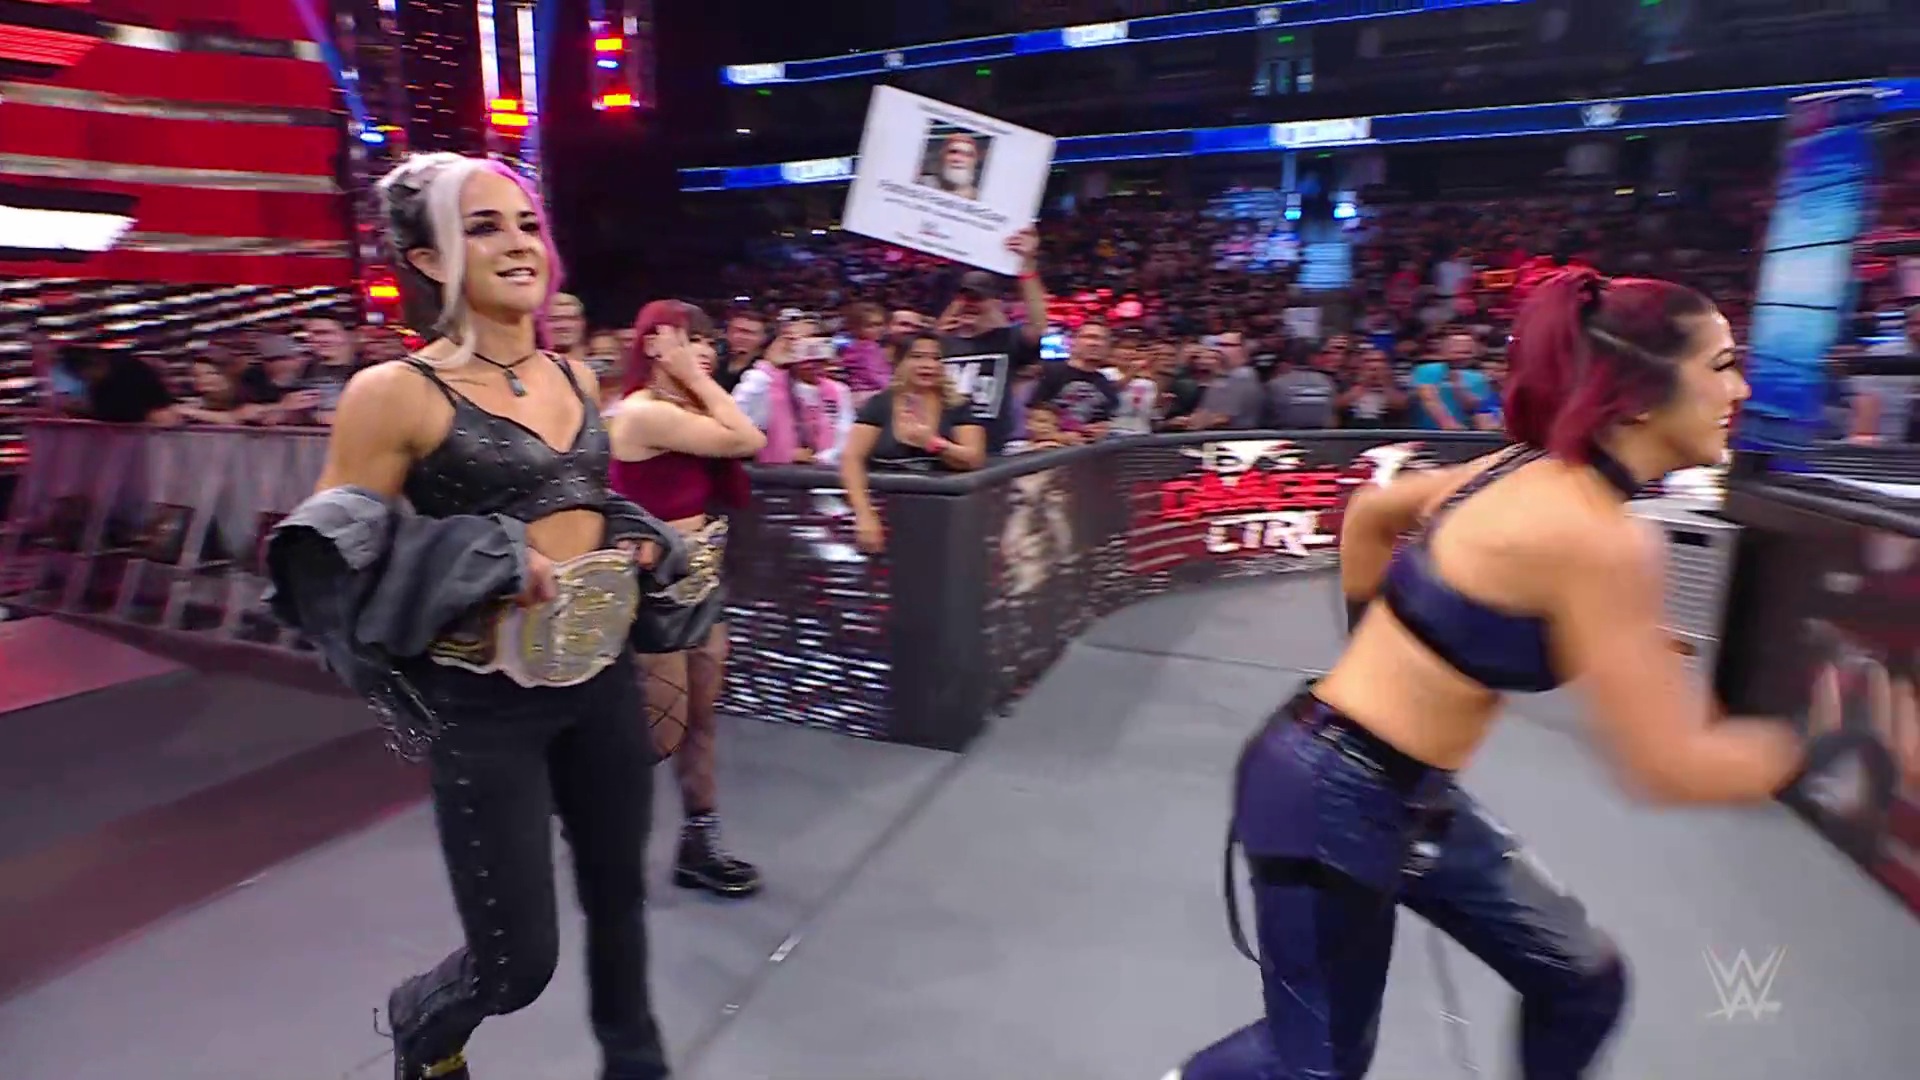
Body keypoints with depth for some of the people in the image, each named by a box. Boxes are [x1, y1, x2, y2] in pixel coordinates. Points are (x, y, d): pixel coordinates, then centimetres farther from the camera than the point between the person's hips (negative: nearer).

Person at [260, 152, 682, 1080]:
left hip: (603, 676, 6)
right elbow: (332, 570, -11)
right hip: (485, 702, -5)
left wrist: (636, 549, 3)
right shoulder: (395, 393, -11)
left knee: (618, 897, 20)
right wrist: (485, 570, -22)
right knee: (518, 961, 5)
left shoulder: (575, 377, 7)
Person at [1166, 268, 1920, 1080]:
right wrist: (1839, 749, -5)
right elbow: (1670, 766, -20)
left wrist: (1374, 640, 21)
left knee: (1583, 983, 18)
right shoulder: (1598, 539, -24)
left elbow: (1369, 513, 17)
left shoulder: (1532, 472, 2)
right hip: (1332, 800, -9)